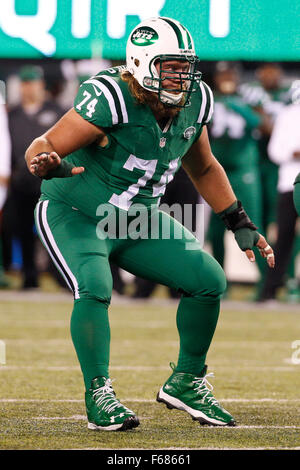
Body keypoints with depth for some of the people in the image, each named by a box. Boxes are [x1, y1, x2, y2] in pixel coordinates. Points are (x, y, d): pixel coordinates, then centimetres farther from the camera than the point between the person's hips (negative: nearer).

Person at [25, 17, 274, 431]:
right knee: (95, 288, -31)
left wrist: (241, 225, 9)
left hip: (137, 220, 6)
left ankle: (186, 384, 13)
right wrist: (48, 165, -50)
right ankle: (99, 396, -17)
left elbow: (204, 169, 11)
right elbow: (46, 146, -26)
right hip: (76, 216, -6)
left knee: (208, 280, -4)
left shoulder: (194, 102, -7)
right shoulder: (112, 99, -29)